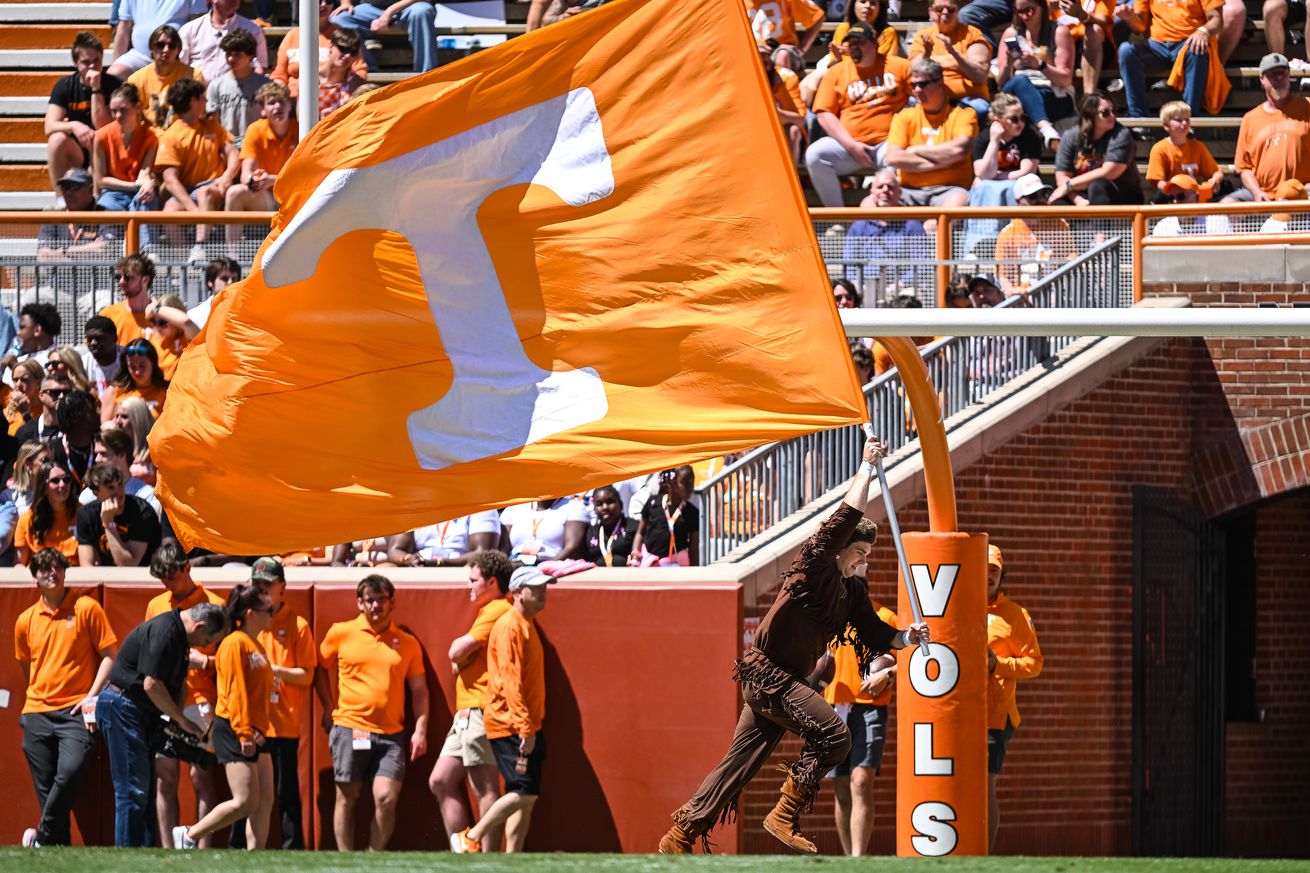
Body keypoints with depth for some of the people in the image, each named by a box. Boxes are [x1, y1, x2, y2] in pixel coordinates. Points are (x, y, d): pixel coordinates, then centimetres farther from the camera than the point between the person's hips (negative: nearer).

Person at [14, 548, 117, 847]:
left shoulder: (86, 608, 0)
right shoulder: (25, 621, 11)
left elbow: (110, 655, 0)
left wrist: (92, 696, -9)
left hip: (76, 711, -4)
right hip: (37, 713, 4)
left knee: (71, 771, -24)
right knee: (46, 787, 0)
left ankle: (42, 838, -9)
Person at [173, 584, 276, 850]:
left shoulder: (255, 645, 18)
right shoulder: (235, 644, -12)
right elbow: (235, 692, -18)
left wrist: (258, 731, 15)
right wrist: (244, 733, -21)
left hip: (254, 733, 10)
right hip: (234, 731, -10)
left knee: (264, 801, 3)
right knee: (245, 801, -12)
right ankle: (189, 836, 1)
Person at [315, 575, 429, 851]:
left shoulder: (407, 643, 9)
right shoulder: (341, 634, 5)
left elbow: (419, 690, 12)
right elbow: (319, 669, 17)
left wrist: (420, 730, 2)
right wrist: (329, 708, 9)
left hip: (391, 733, 1)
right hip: (349, 728, -1)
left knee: (386, 798, -10)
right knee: (347, 797, 1)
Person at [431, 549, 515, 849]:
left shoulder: (497, 611, -10)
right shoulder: (488, 611, 23)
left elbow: (457, 652, -15)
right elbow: (458, 662, 21)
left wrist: (462, 646, 6)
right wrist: (463, 656, 0)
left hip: (481, 711, -11)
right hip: (466, 712, 11)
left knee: (485, 788, -9)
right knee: (441, 781, 9)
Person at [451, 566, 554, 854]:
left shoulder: (526, 625, 18)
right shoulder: (509, 627, -13)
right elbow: (510, 681, -20)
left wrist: (531, 726, 17)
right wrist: (525, 728, -24)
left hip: (526, 726, 10)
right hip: (510, 726, -10)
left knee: (526, 798, 6)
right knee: (524, 792, -13)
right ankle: (470, 838, -3)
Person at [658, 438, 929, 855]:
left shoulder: (853, 592, 14)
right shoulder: (815, 566, -9)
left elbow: (875, 634, 8)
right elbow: (845, 519, -20)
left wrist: (906, 637, -11)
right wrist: (867, 466, -16)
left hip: (785, 681, 9)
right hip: (765, 674, -9)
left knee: (739, 765, 10)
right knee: (833, 735, -19)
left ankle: (679, 836, 15)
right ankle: (786, 814, -13)